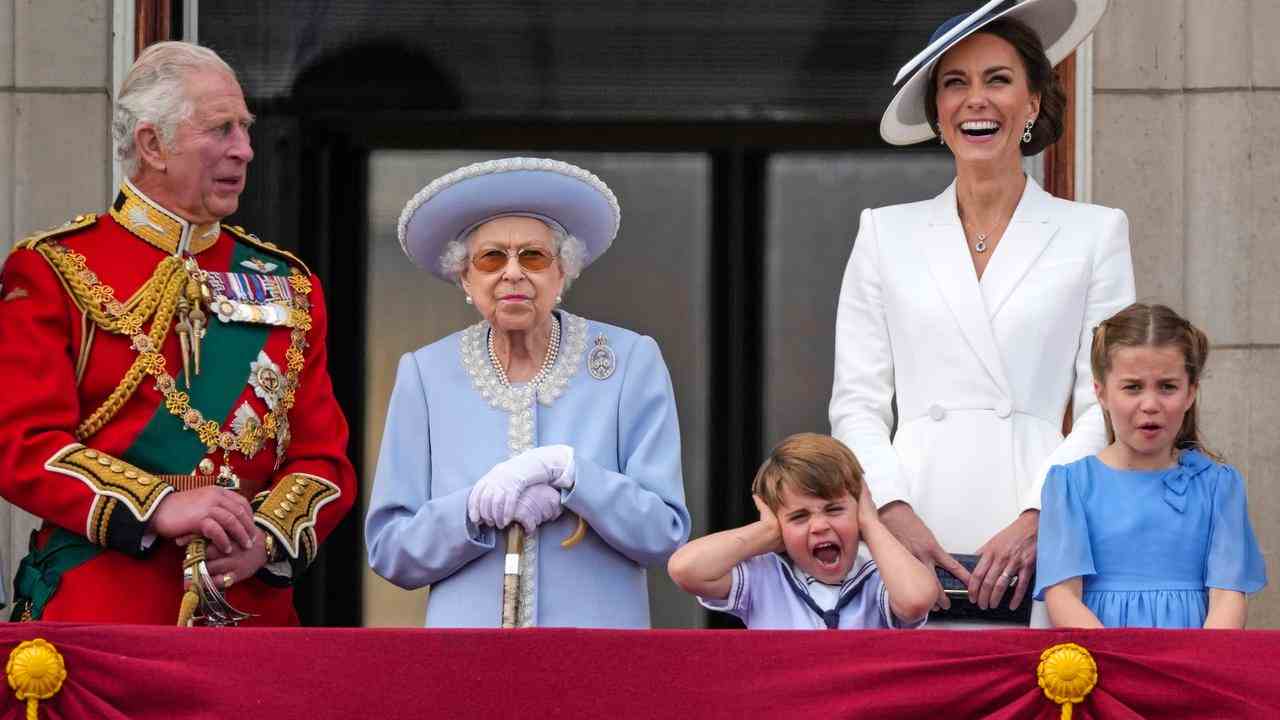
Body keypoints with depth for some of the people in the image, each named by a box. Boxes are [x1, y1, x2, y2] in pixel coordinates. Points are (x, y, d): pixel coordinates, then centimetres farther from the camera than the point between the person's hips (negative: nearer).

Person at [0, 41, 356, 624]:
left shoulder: (286, 284, 15)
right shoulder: (54, 272, 2)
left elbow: (324, 456, 12)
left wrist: (266, 537, -9)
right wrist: (158, 508, -20)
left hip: (252, 604, 4)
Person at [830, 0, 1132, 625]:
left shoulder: (1094, 234, 11)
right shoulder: (886, 234, 15)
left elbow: (1104, 409, 5)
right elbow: (856, 403, 10)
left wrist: (1037, 520, -9)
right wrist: (895, 514, -6)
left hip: (1037, 539, -1)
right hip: (913, 535, 1)